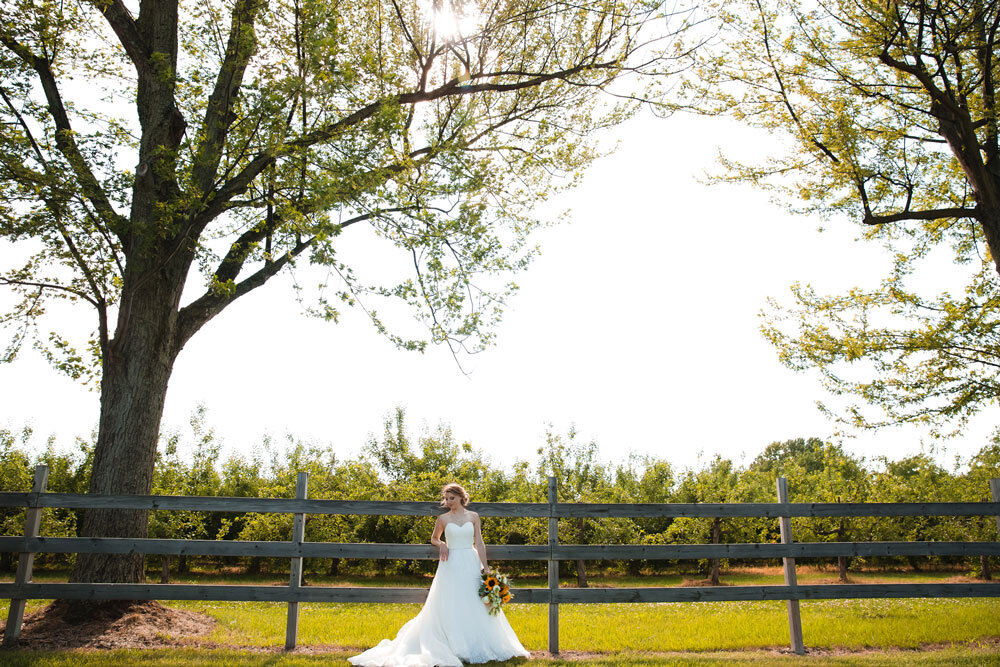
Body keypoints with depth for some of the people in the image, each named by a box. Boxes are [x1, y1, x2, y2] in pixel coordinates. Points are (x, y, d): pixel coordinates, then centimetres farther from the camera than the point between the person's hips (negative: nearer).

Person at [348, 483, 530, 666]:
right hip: (451, 565, -1)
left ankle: (476, 646, 12)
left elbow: (479, 543, 2)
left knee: (475, 607, 1)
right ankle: (455, 648, 2)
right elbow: (433, 538, 19)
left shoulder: (473, 516, 5)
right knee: (450, 607, -3)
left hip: (471, 564, 1)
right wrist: (441, 544, -3)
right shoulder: (443, 519, 4)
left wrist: (485, 566, -4)